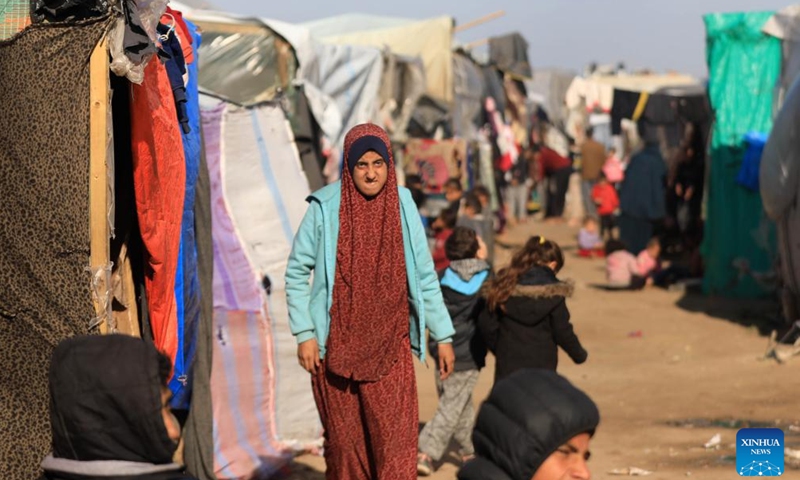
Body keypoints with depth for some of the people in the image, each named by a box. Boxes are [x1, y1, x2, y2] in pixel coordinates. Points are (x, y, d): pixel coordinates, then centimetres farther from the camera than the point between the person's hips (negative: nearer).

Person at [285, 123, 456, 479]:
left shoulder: (402, 206, 1)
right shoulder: (325, 208, -5)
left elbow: (425, 276, 7)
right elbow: (296, 273, 0)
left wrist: (443, 335, 6)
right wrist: (304, 334, -7)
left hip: (389, 346, 1)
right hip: (336, 345, -1)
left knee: (397, 442, -8)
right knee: (343, 440, 7)